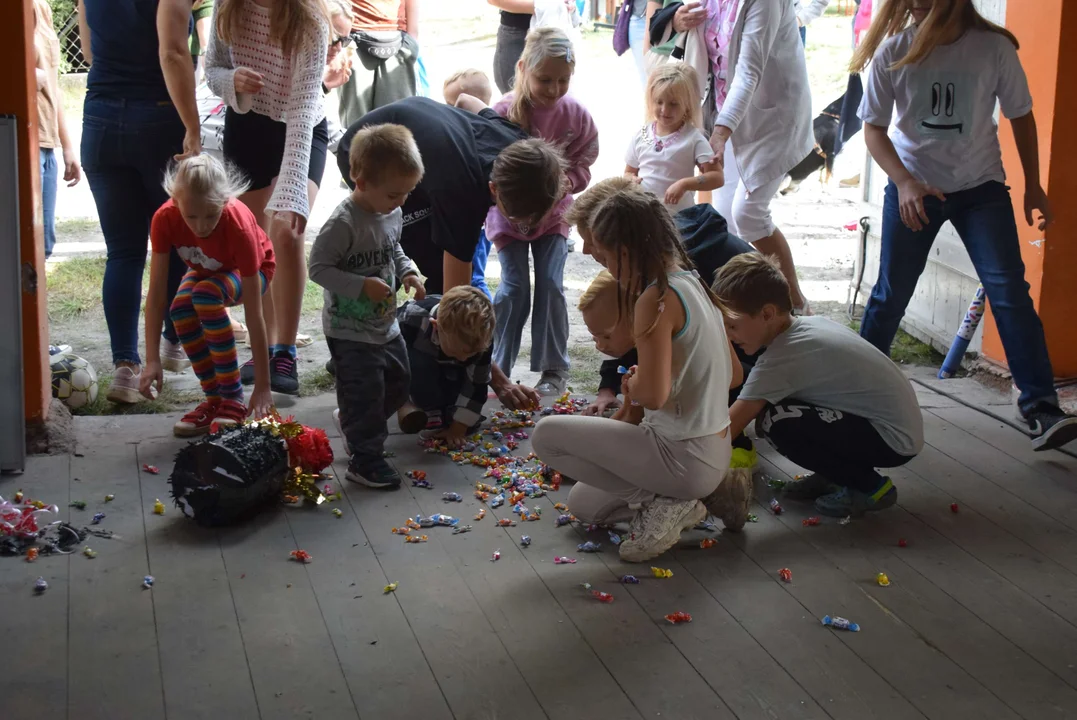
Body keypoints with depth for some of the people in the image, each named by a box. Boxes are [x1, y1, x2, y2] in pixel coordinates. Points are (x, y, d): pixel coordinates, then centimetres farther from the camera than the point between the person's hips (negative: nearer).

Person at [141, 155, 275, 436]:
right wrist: (152, 361, -39)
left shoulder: (239, 226, -39)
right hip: (205, 269, 3)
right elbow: (156, 294, -30)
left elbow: (254, 315, -38)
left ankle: (234, 400, -23)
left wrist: (263, 386, -38)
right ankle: (215, 399, -12)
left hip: (253, 268, -3)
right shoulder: (165, 219, -33)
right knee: (181, 308, -30)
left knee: (206, 294, -34)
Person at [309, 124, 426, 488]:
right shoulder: (343, 223, -25)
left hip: (386, 324, 9)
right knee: (365, 392, -4)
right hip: (350, 331, -8)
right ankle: (365, 459, 10)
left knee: (399, 382, 20)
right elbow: (319, 268, -23)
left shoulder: (393, 214, 0)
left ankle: (351, 422, 42)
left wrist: (408, 273, -2)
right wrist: (363, 286, -29)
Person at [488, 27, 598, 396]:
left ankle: (555, 369, 9)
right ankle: (497, 366, 11)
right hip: (509, 212, -1)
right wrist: (500, 189, -33)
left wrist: (563, 182, -25)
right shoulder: (505, 111, -21)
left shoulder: (576, 114, -13)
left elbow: (584, 164, -5)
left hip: (553, 212, 2)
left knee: (551, 285, -5)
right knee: (514, 288, -5)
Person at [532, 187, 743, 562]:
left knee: (547, 434, -5)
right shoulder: (696, 284, 6)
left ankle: (658, 502, -5)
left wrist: (631, 384, -5)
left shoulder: (656, 299, -21)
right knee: (582, 503, 23)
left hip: (684, 460, -9)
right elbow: (733, 374, 14)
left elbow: (653, 394, -28)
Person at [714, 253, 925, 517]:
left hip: (894, 440, -9)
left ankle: (869, 485, -5)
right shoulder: (812, 324, 2)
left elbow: (725, 431, -19)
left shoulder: (780, 360, -22)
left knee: (774, 421, -23)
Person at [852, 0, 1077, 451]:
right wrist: (904, 182, -22)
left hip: (980, 187, -1)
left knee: (1009, 290, -11)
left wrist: (1033, 185, 6)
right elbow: (874, 127, -7)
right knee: (891, 292, 8)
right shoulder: (893, 52, -12)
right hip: (912, 187, 1)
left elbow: (1020, 115, 1)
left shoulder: (993, 48, -13)